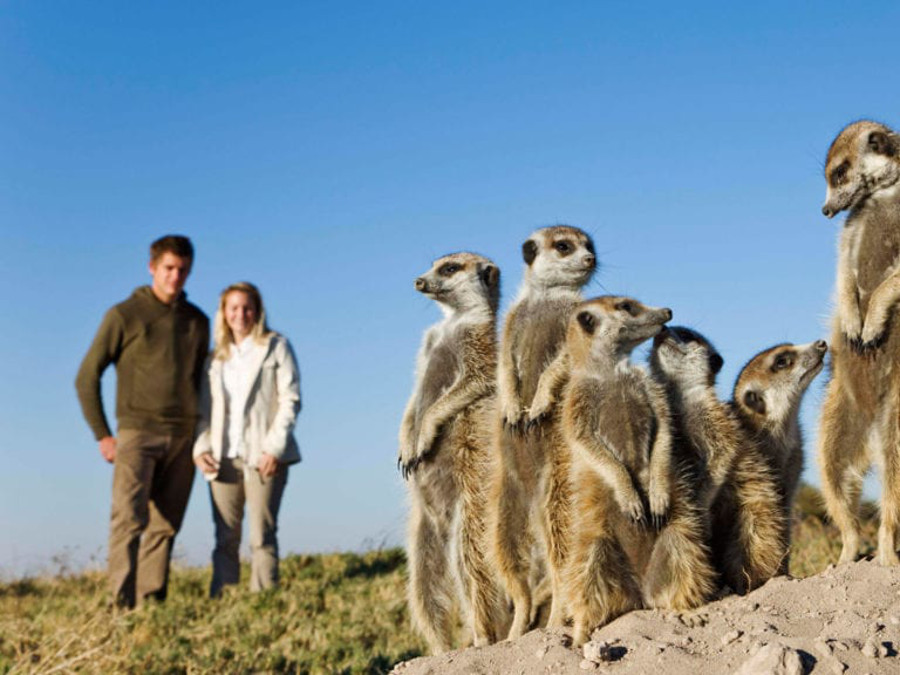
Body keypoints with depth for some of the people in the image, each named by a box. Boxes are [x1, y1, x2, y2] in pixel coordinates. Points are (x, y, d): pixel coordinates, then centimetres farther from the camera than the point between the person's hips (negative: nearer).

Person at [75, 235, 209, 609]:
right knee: (129, 519, -14)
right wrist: (102, 435, -3)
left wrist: (202, 437, 13)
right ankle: (123, 605, -17)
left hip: (183, 438, 4)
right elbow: (86, 377, 2)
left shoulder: (198, 322, 14)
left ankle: (153, 602, 8)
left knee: (165, 525, 3)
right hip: (137, 431, -4)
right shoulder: (124, 316, 0)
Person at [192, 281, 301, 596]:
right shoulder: (216, 357, 18)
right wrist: (201, 448, 0)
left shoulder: (275, 346, 7)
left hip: (263, 456, -3)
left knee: (262, 536, -5)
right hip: (223, 458, 3)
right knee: (225, 538, 2)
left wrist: (274, 448, -11)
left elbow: (290, 399, -1)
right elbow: (204, 408, 17)